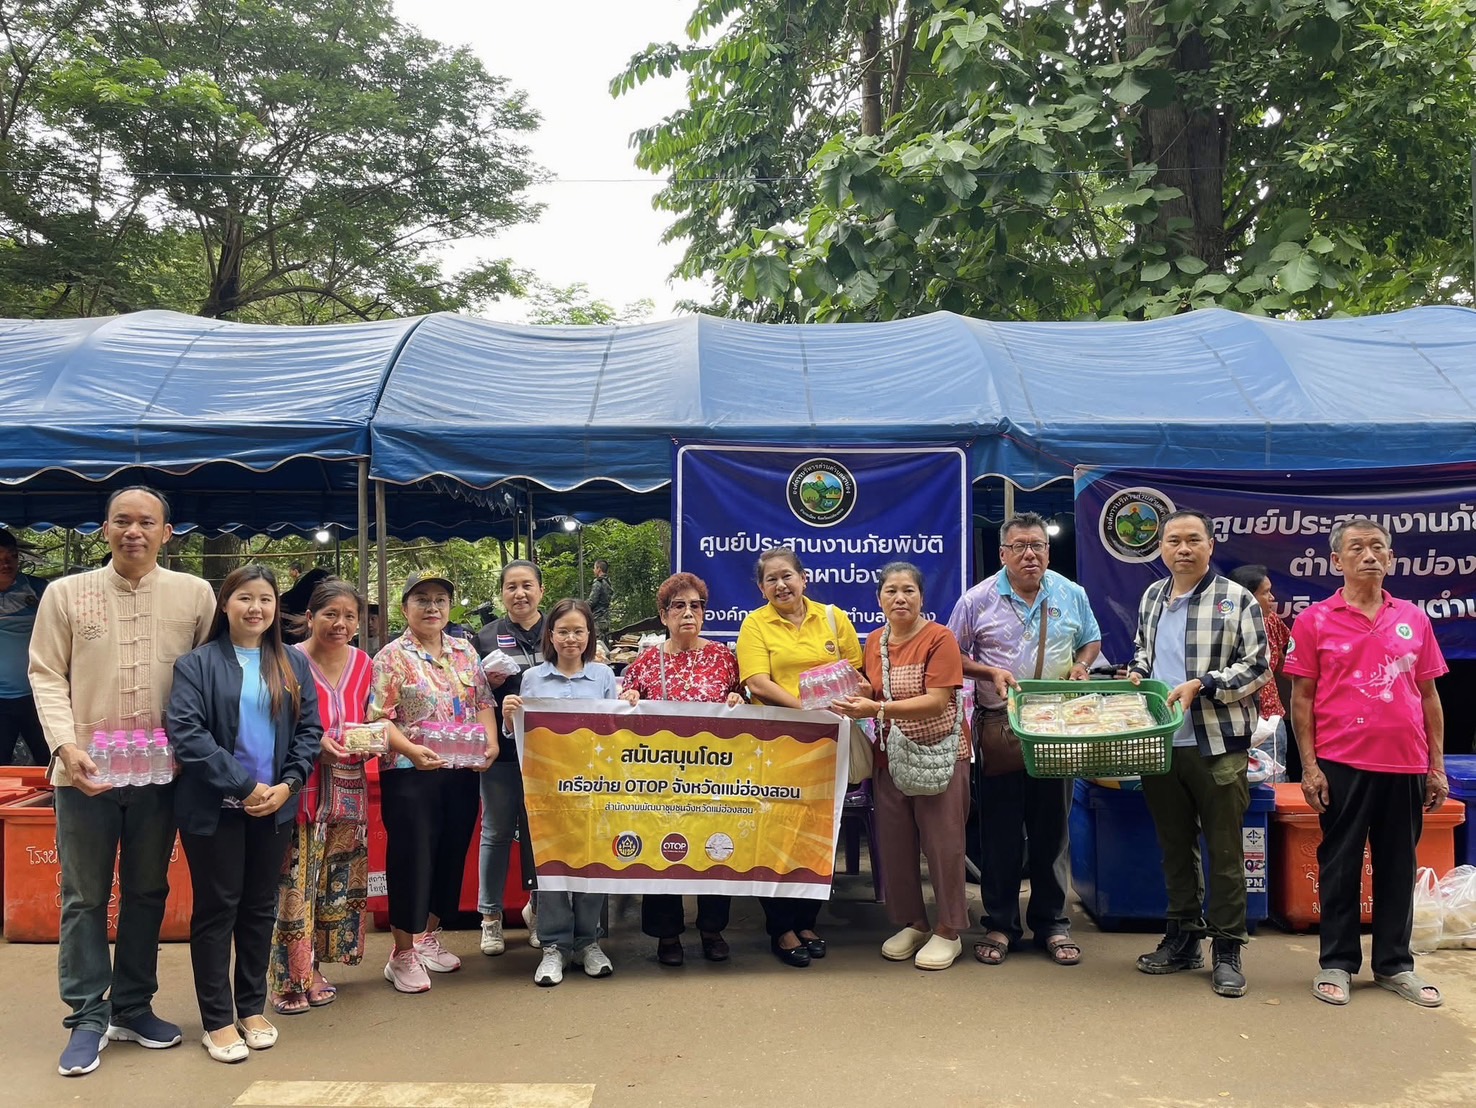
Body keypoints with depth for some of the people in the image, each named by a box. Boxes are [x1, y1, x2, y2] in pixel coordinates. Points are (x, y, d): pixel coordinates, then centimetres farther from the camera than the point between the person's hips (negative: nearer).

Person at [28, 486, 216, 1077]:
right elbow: (47, 675, 0)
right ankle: (88, 1018, 16)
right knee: (85, 895, 6)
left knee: (147, 892, 12)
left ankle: (133, 1007, 25)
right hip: (85, 771, -1)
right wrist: (66, 745, -13)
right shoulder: (66, 593, 2)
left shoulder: (195, 594, 3)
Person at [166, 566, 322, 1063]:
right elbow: (186, 732, -14)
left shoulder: (294, 664, 8)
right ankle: (217, 1020, 15)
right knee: (216, 908, 5)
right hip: (215, 807, -3)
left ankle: (252, 1008, 26)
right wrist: (244, 786, -19)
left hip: (275, 806, 4)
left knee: (260, 907, 13)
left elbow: (309, 730, 6)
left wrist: (287, 785, -9)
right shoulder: (197, 663, -4)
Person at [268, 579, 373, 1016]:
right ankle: (288, 978, 7)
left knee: (337, 882, 10)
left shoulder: (362, 664, 8)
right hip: (301, 786, -6)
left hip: (347, 788, 6)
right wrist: (315, 743, -21)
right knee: (295, 884, -6)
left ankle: (310, 970, 24)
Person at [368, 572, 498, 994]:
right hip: (410, 775, -5)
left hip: (462, 773, 5)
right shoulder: (392, 657, -5)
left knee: (451, 854, 13)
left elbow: (483, 703, 14)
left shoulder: (465, 652, 11)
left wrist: (491, 742, -3)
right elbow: (378, 718, -11)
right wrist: (411, 750, -25)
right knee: (411, 859, -1)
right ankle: (402, 956, 12)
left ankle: (428, 938, 31)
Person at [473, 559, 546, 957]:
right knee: (497, 831, 7)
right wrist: (487, 683, -12)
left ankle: (537, 907, 28)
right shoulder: (486, 637, 4)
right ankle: (490, 915, 19)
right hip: (501, 749, -1)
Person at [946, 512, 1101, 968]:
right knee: (1000, 831, 4)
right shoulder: (978, 600, -1)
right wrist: (989, 672, -12)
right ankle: (999, 925, 16)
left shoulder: (1072, 595, 6)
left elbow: (1091, 642, 19)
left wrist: (1081, 666, -1)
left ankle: (1051, 923, 21)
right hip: (999, 728, -2)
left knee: (1053, 829, 9)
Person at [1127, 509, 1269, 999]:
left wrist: (1200, 685, -17)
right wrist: (1136, 673, 6)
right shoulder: (1151, 597, 12)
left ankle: (1227, 949, 13)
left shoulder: (1236, 600, -5)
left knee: (1225, 850, 2)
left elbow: (1258, 666, -8)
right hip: (1159, 743, 5)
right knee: (1175, 846, 15)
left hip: (1216, 744, -5)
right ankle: (1182, 938, 27)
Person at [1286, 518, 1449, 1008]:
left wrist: (1436, 766, 7)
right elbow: (1302, 697, -1)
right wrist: (1309, 765, -6)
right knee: (1340, 864, 6)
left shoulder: (1413, 619, 8)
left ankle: (1394, 964, 25)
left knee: (1398, 866, 11)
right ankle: (1337, 963, 18)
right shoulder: (1315, 620, -1)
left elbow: (1428, 695, 11)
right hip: (1342, 764, -3)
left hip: (1405, 764, 3)